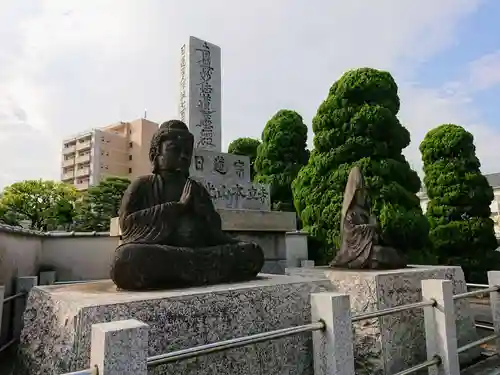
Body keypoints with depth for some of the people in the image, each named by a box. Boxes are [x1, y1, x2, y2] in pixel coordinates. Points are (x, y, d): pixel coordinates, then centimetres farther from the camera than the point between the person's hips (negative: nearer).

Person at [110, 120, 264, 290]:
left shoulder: (197, 189, 21)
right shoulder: (142, 186, 11)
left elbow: (213, 233, 15)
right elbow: (127, 222, -7)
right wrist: (178, 206, -8)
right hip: (153, 259, -2)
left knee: (253, 253, -15)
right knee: (126, 258, -36)